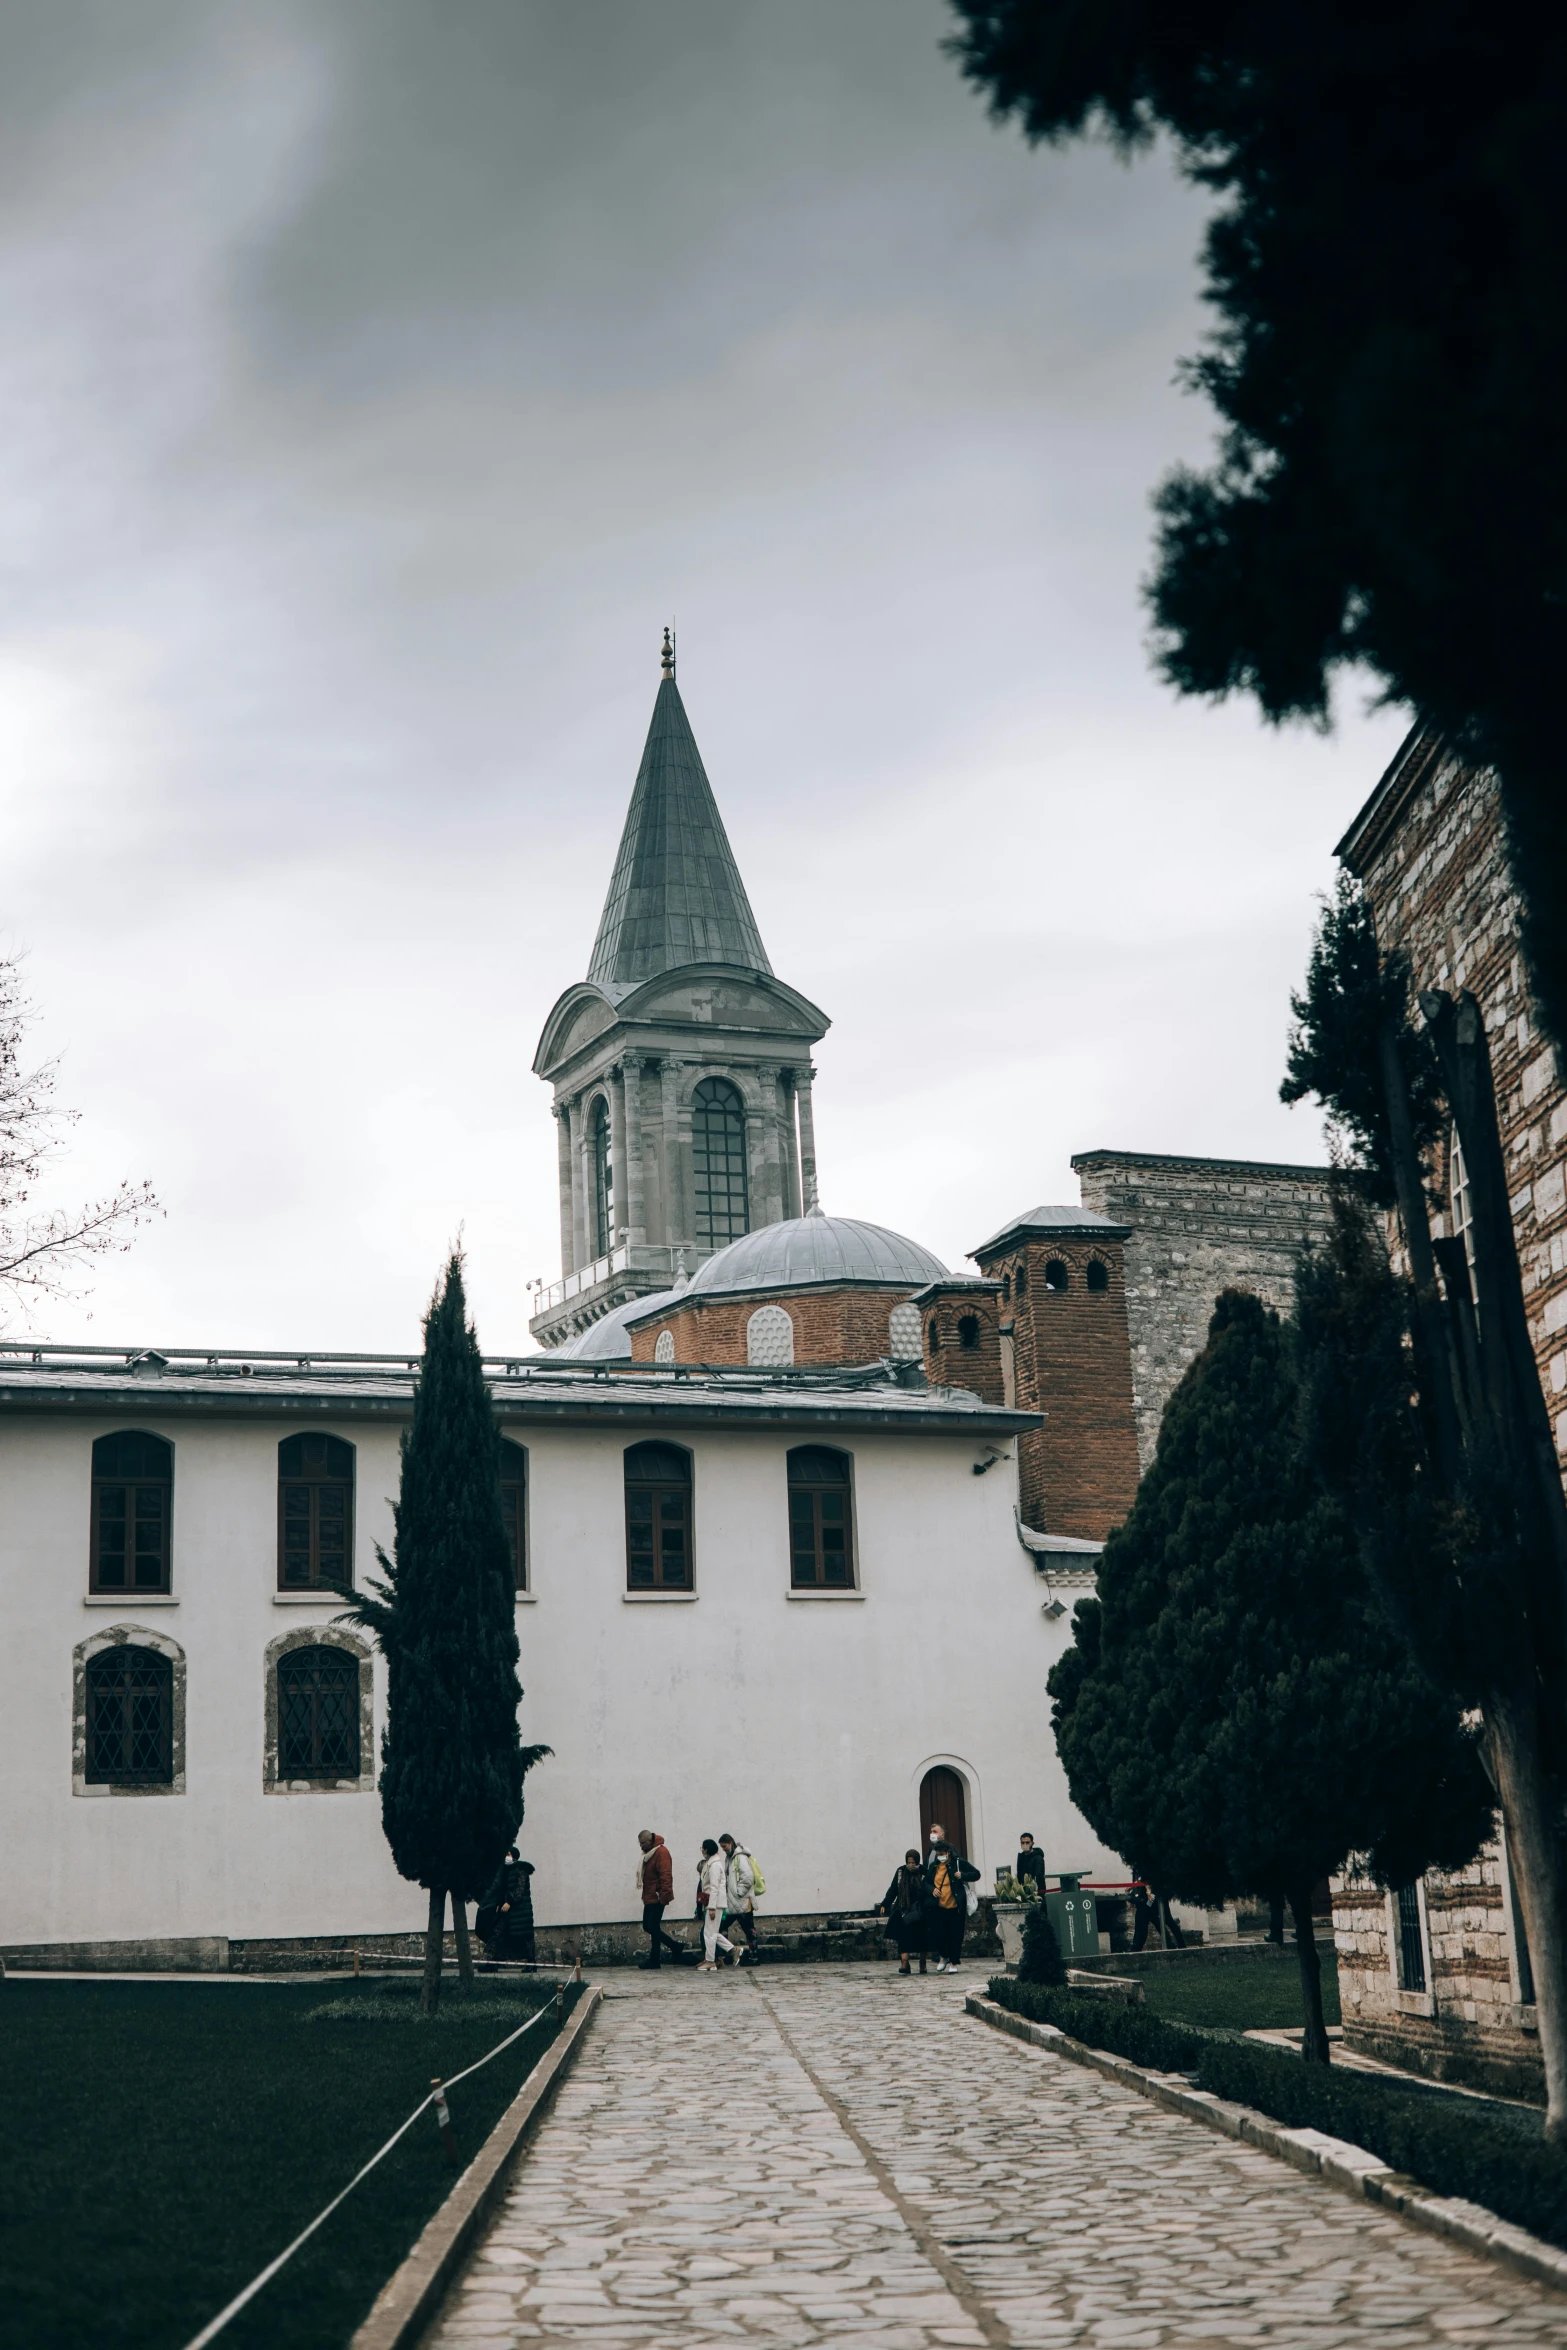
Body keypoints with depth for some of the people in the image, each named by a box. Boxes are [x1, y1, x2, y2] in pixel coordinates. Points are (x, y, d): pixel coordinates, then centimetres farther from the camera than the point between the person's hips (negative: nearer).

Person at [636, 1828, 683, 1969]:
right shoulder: (648, 1853, 14)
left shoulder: (661, 1852, -17)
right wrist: (645, 1895, 16)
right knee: (647, 1926, 11)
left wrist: (663, 1896, -24)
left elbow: (666, 1876, -22)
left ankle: (655, 1959, 3)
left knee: (653, 1927, -5)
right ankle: (675, 1948, 19)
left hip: (657, 1898, -10)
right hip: (649, 1897, 10)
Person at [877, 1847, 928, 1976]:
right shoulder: (900, 1872, 4)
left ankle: (922, 1964, 20)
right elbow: (893, 1890, 9)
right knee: (903, 1938, -10)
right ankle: (904, 1963, -15)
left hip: (918, 1912, -2)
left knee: (920, 1938, 6)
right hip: (903, 1910, 2)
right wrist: (884, 1904, 5)